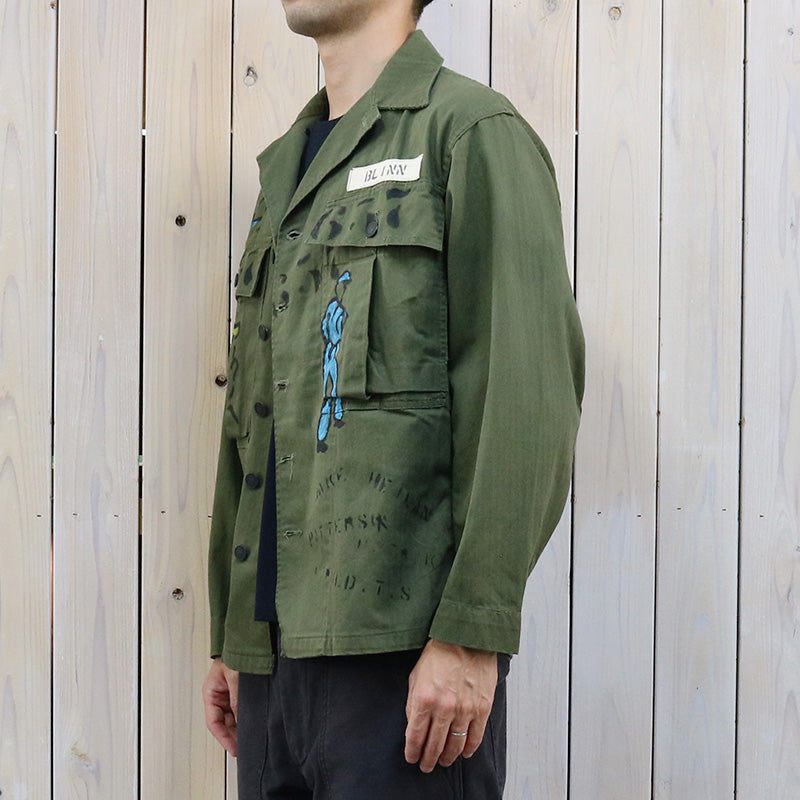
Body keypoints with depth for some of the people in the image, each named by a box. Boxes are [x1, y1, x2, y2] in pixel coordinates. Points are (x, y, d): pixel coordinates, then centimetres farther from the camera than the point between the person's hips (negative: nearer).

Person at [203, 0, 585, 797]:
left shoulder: (472, 131, -2)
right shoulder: (286, 171, 21)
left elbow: (529, 394, -12)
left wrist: (471, 633, -18)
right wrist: (228, 637, 18)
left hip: (401, 643, -7)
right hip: (277, 642, 7)